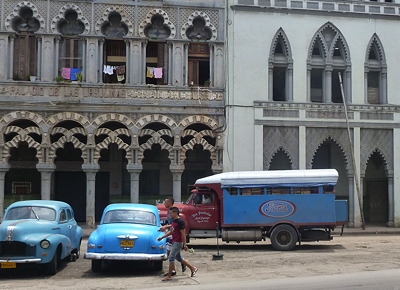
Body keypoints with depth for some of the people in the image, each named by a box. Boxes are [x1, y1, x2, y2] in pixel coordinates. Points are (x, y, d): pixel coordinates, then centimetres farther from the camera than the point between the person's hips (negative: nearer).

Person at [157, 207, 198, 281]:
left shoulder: (180, 222, -17)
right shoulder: (174, 221, 11)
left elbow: (183, 234, -18)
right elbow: (171, 231, 20)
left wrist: (184, 245, -18)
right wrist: (162, 237, 14)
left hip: (178, 243, -10)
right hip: (174, 242, 10)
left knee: (171, 258, -7)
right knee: (178, 258, 17)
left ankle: (169, 276, 0)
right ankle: (193, 268, 27)